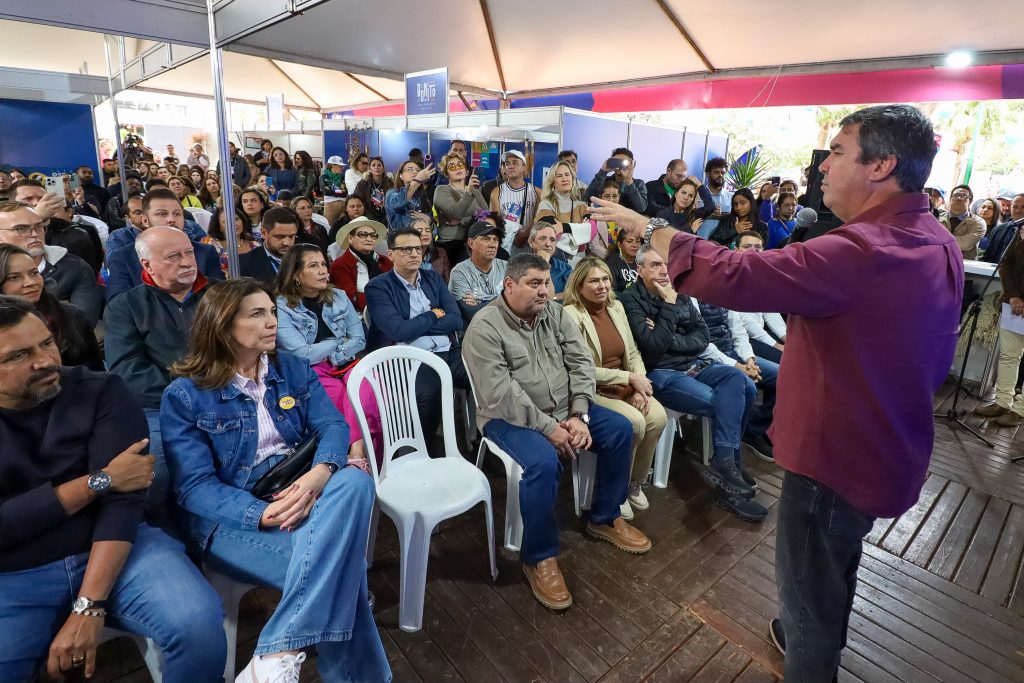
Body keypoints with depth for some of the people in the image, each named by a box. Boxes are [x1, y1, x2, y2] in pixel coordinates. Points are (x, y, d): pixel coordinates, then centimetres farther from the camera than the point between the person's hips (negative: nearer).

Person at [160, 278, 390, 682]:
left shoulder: (294, 369, 10)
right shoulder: (184, 395, -2)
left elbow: (332, 425, -2)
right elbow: (194, 487, -10)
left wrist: (320, 473, -27)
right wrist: (265, 513, -27)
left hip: (300, 494, 4)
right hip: (232, 517, -4)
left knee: (354, 481, -35)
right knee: (338, 561, -33)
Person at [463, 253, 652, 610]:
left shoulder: (556, 313, 3)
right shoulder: (485, 327, -16)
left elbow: (582, 363, -1)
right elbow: (500, 394, -22)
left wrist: (579, 416, -13)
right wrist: (548, 428, -22)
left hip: (563, 409, 7)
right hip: (511, 418, -7)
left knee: (620, 429, -3)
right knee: (543, 462, -32)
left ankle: (604, 518, 16)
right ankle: (539, 557, -8)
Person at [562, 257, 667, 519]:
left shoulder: (616, 307, 9)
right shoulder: (571, 315, -14)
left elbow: (633, 353, 11)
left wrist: (640, 385, -7)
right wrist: (629, 378, -15)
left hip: (625, 386, 7)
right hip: (591, 391, -6)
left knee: (658, 417, -17)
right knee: (634, 423, -27)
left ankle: (635, 482, 7)